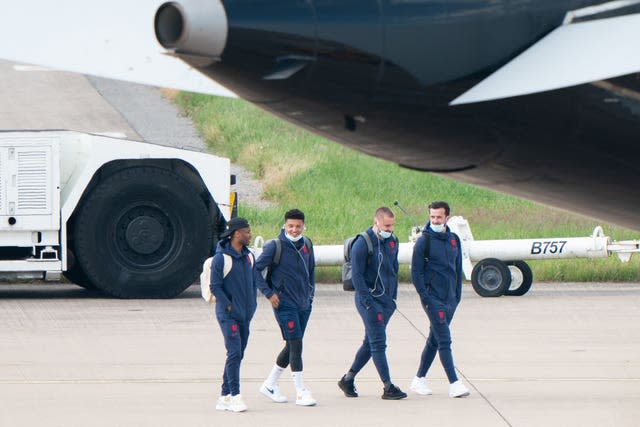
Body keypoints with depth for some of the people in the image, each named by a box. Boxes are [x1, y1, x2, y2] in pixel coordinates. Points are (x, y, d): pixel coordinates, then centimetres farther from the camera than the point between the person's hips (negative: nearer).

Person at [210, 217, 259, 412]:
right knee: (234, 353, -15)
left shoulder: (249, 257, 10)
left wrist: (252, 305, 9)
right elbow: (215, 287, -10)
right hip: (228, 315, -7)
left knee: (238, 355, 8)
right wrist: (228, 306, -14)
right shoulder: (221, 258, -11)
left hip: (245, 315, 7)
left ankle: (224, 396, 13)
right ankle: (234, 396, -14)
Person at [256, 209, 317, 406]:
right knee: (295, 344, -11)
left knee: (292, 346, 11)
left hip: (304, 304, 7)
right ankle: (301, 392, -8)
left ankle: (270, 384, 26)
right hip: (284, 303, -7)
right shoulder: (275, 247, -10)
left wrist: (311, 291, 16)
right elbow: (256, 269, -8)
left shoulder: (307, 245, 8)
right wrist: (269, 293, -11)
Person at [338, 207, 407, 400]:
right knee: (378, 343, -9)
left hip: (386, 300, 8)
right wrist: (367, 301, -18)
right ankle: (388, 387, -11)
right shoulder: (363, 243, -12)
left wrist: (393, 296, 15)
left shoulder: (392, 241, 11)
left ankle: (348, 379, 23)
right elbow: (357, 275, -14)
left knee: (371, 342, 11)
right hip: (370, 299, -8)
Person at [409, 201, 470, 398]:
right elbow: (416, 272, -6)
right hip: (433, 298, -6)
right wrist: (425, 297, -12)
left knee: (434, 340, 12)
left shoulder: (453, 240, 10)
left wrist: (457, 295, 10)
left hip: (450, 299, 6)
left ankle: (419, 379, 23)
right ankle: (454, 384, -16)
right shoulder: (424, 241, -6)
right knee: (444, 341, -12)